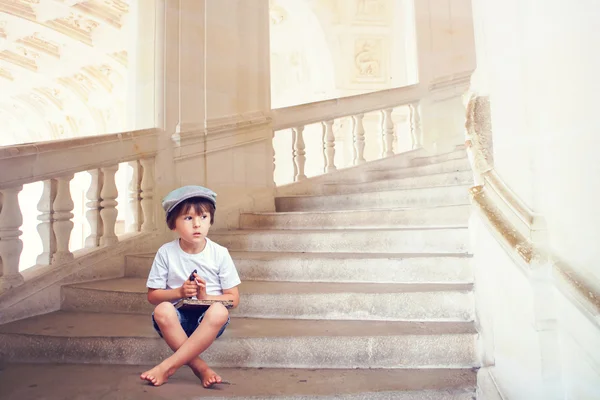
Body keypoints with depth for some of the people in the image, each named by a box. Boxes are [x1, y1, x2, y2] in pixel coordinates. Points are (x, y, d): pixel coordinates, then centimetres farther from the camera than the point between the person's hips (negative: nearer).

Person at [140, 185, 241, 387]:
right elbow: (152, 295, 2)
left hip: (207, 319, -1)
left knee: (219, 311, -35)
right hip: (178, 318, 1)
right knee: (162, 310, -33)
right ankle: (201, 368, -23)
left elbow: (233, 298, -2)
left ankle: (168, 366, -25)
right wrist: (179, 292, -17)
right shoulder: (166, 252, -3)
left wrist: (206, 297, -20)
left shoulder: (220, 253, -5)